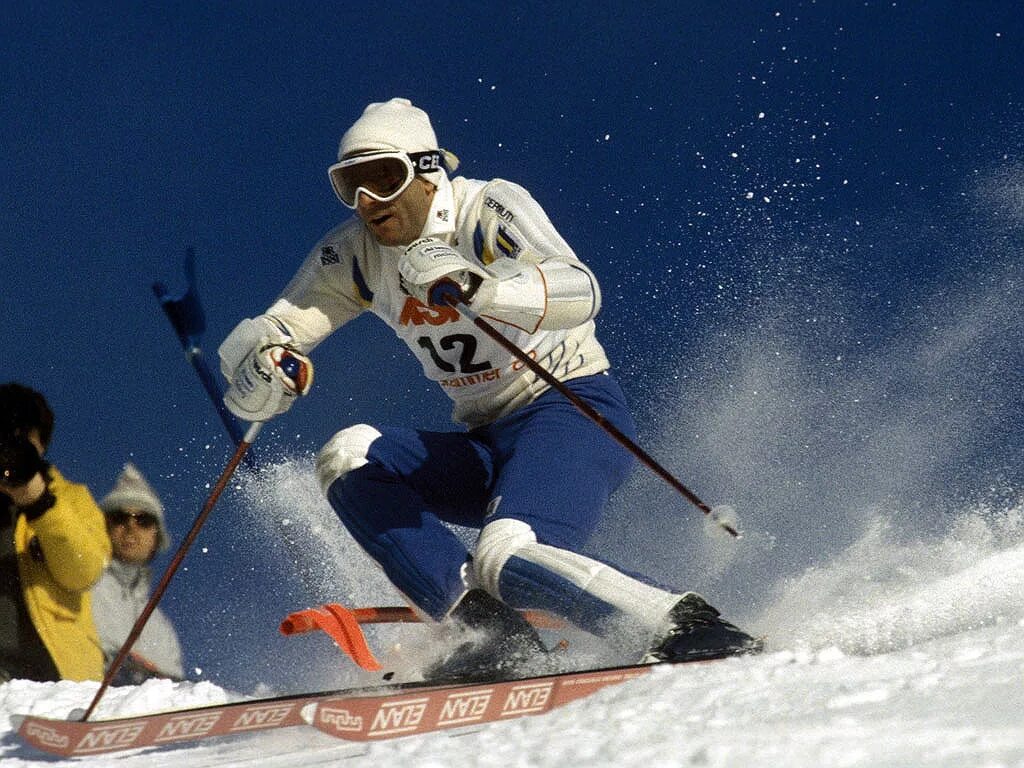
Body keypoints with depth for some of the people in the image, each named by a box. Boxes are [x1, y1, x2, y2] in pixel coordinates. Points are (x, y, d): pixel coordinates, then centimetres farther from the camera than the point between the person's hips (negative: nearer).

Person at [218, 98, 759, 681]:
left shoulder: (489, 208, -13)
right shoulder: (354, 256, 4)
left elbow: (580, 293, -31)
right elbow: (256, 340, -2)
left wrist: (480, 289, -50)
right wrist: (265, 365, -28)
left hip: (575, 412, -7)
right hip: (487, 447, 7)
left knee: (506, 556, -33)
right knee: (347, 460, -17)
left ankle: (687, 627, -20)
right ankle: (493, 633, -25)